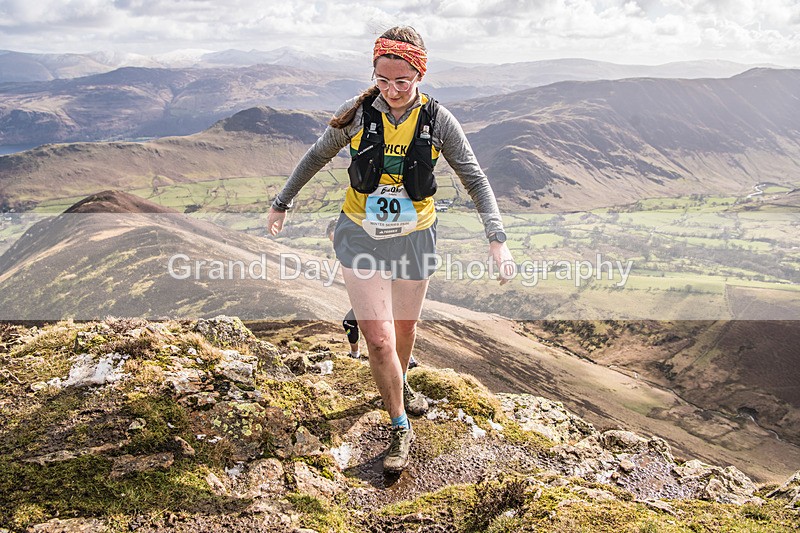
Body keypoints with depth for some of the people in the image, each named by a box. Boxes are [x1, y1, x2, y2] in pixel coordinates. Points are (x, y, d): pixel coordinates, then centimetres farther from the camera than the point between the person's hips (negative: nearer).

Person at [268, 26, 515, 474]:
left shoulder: (438, 120, -11)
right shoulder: (358, 113, -10)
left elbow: (475, 179, -8)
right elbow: (316, 158, 5)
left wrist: (497, 240, -19)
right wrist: (282, 203, 14)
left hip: (413, 239, 1)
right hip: (361, 237, -1)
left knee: (404, 324, 20)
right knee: (379, 339, -6)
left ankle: (397, 381, 53)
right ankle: (401, 429, 13)